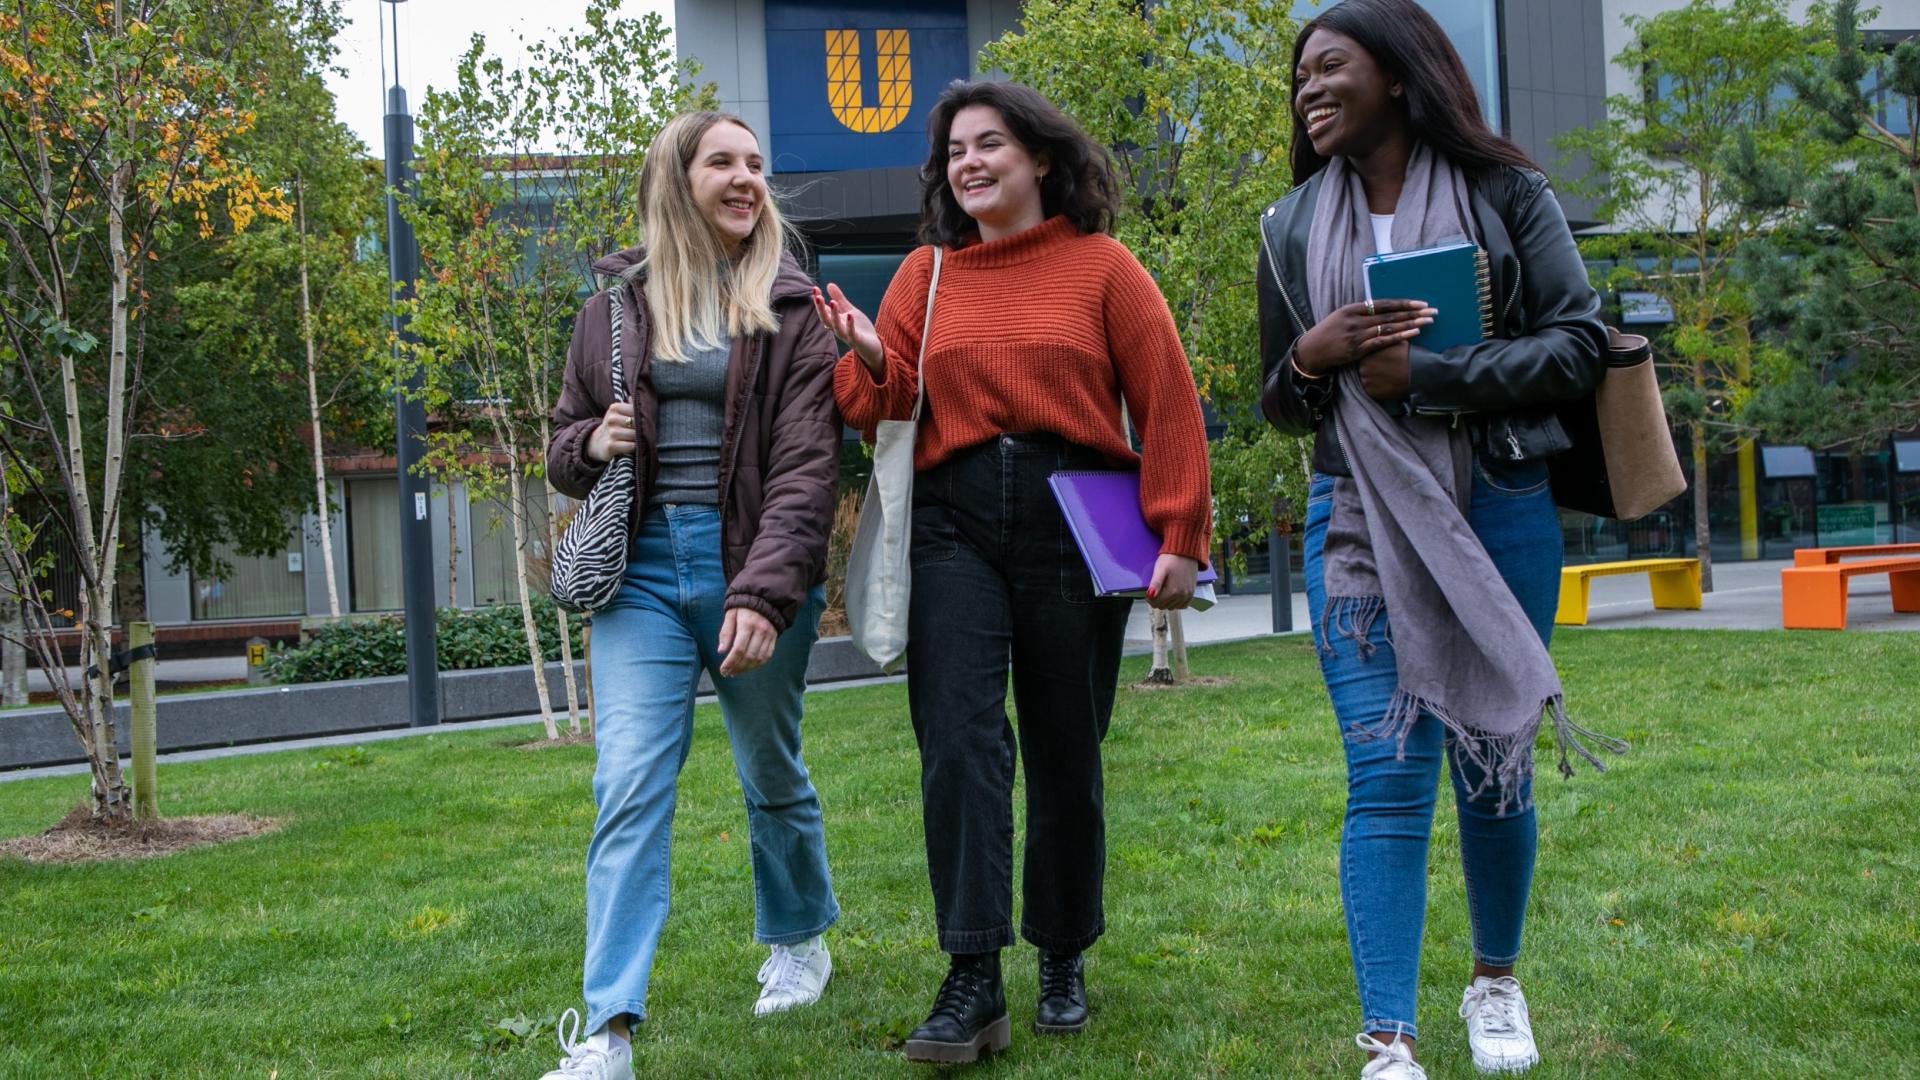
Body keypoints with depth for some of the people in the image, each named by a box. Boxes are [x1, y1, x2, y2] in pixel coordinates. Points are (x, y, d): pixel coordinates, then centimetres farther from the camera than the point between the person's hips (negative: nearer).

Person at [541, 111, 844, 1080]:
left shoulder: (789, 307, -1)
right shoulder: (617, 302, 8)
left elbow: (806, 465, -10)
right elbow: (564, 443, 17)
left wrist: (765, 594, -22)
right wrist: (594, 444, -8)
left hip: (754, 564, -1)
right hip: (641, 567, 2)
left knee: (771, 773, 14)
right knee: (628, 786, -9)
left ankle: (799, 938, 40)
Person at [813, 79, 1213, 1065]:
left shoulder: (1101, 267, 4)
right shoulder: (924, 277, 12)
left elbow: (1168, 408, 0)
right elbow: (889, 412, 9)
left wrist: (1178, 537, -6)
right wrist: (869, 359, -13)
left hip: (1074, 521, -1)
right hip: (953, 522, 2)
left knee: (1065, 751, 6)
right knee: (958, 736, -12)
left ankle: (1064, 964, 23)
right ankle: (971, 984, -10)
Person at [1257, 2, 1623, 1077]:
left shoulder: (1503, 194, 2)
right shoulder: (1293, 228, 10)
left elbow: (1579, 345, -5)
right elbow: (1281, 408, 15)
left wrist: (1423, 373, -15)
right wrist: (1312, 356, -8)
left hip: (1500, 512, -1)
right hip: (1360, 519, 1)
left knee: (1493, 761, 9)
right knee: (1387, 771, -8)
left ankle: (1497, 980, 32)